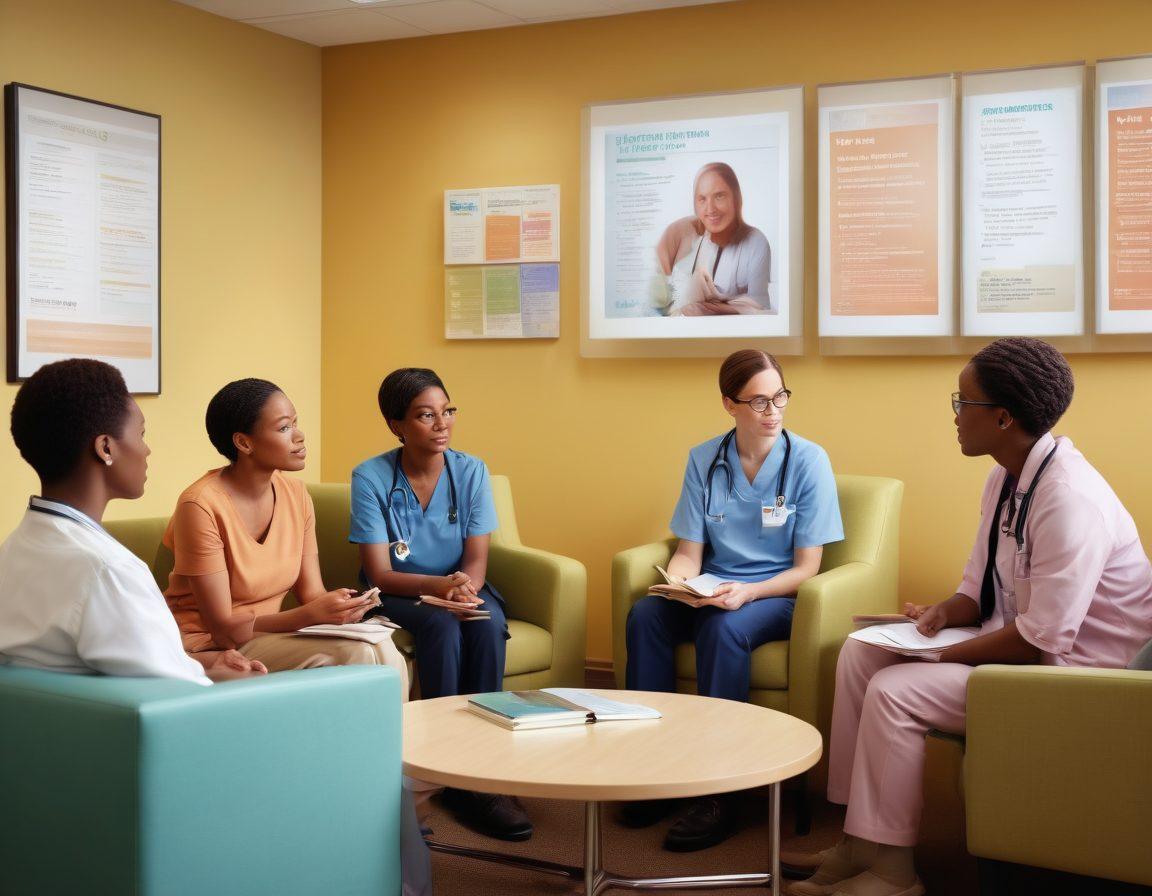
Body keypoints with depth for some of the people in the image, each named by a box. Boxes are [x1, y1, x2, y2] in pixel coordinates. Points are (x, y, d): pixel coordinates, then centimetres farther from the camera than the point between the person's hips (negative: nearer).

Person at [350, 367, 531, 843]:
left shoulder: (471, 470, -4)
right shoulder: (371, 477, -12)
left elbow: (477, 559, -7)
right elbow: (379, 574, -16)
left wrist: (466, 586, -32)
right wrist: (439, 586, -34)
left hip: (461, 589, 2)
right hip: (398, 597, -2)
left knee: (489, 622, -31)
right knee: (442, 624, -34)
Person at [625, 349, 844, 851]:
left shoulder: (808, 461, -7)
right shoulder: (703, 460, 3)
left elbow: (806, 569, -8)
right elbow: (690, 551, 5)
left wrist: (746, 592, -24)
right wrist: (677, 582, -19)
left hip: (778, 596, -3)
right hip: (711, 592, 4)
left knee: (723, 627, -35)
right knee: (645, 615, -26)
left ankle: (720, 794, -27)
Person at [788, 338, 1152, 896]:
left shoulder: (1071, 498, -26)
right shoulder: (1007, 478, 4)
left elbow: (1044, 637, -28)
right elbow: (979, 589, 14)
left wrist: (942, 656, -19)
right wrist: (943, 614, -8)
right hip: (1014, 642, 10)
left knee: (894, 690, -22)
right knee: (860, 654, 3)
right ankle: (859, 838, 5)